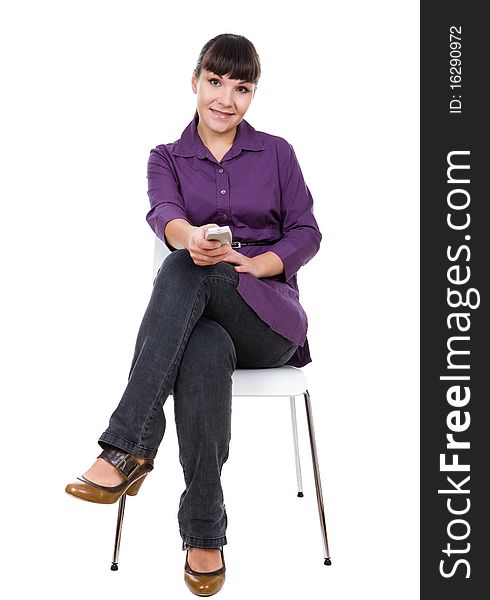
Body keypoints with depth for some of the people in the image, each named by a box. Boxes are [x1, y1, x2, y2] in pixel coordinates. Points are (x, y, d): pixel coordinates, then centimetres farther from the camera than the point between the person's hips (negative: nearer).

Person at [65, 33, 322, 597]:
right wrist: (192, 236, -36)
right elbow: (165, 216, -9)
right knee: (204, 354, -39)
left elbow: (306, 233, 6)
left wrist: (250, 264, -15)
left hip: (270, 318, -1)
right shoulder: (167, 158, 14)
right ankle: (204, 534, -29)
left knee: (184, 270, -34)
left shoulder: (276, 153, 14)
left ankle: (126, 449, -38)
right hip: (199, 318, 1)